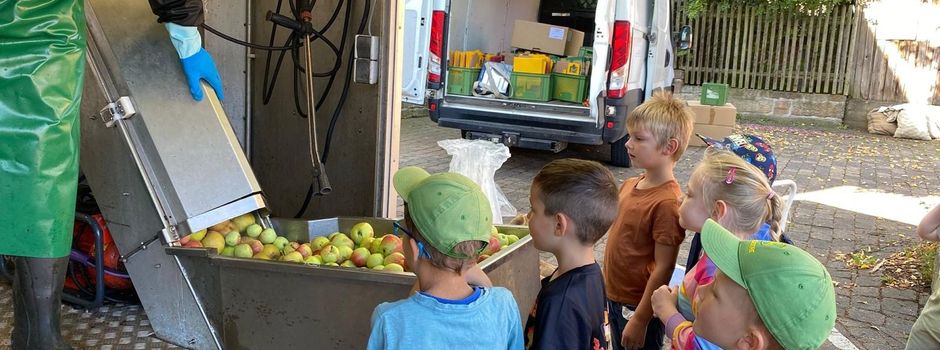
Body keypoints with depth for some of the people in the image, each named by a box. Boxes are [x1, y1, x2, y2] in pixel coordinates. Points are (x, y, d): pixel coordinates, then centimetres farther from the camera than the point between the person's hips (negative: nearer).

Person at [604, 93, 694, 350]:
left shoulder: (667, 202, -24)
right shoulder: (630, 185, 1)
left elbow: (663, 268, -23)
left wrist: (640, 320, -20)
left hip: (638, 307, -8)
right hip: (616, 298, 8)